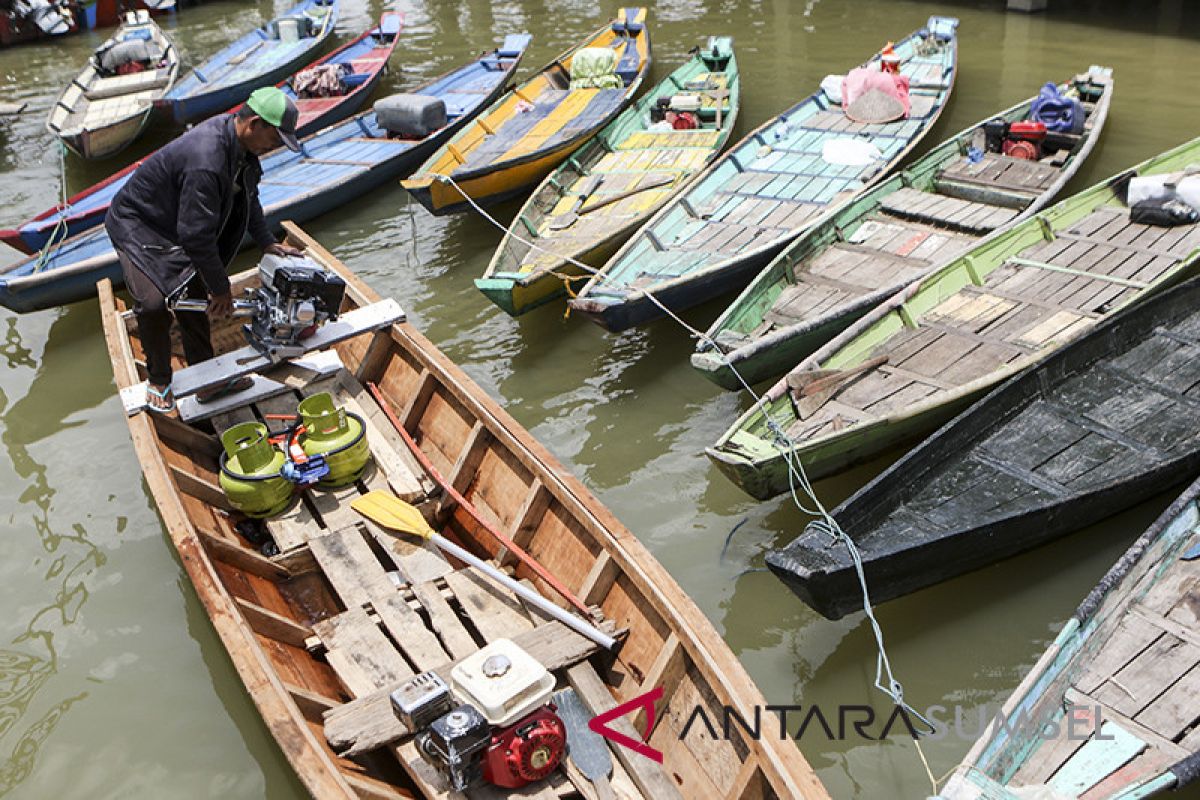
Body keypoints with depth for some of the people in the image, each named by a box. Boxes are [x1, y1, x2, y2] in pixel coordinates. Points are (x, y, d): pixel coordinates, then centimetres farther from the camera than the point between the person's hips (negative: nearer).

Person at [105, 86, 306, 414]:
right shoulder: (206, 161, -38)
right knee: (155, 302, -22)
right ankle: (158, 381, 1)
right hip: (137, 224, -9)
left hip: (175, 223, 10)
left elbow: (247, 198, 11)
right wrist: (220, 288, -23)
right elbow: (196, 235, -33)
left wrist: (267, 243, 5)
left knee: (195, 298, 11)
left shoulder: (240, 143, -9)